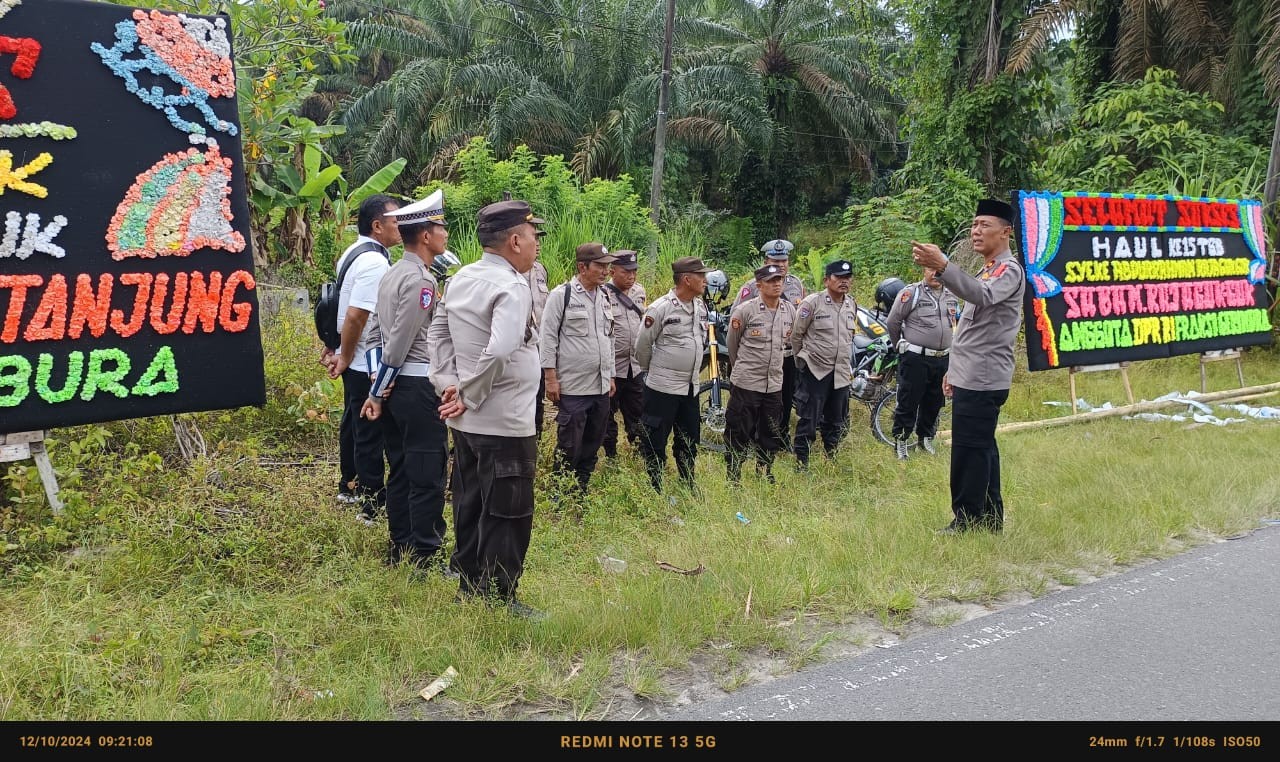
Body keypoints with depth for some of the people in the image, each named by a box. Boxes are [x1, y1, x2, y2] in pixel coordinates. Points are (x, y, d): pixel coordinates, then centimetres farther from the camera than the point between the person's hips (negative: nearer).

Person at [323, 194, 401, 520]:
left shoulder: (354, 253, 9)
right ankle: (371, 504, 8)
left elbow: (343, 308, 15)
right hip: (369, 364, -10)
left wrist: (340, 352, 17)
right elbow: (355, 316, -25)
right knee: (371, 432, -1)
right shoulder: (375, 262, -21)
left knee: (354, 423, 22)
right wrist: (345, 357, -13)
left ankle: (349, 486, 37)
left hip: (355, 362, 10)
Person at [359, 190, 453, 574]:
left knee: (400, 470, 14)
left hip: (395, 386, 10)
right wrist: (378, 390, -7)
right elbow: (399, 344, -17)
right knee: (428, 474, -3)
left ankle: (400, 549, 22)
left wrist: (377, 390, 11)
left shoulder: (391, 275, 15)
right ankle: (426, 556, 1)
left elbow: (376, 334, 14)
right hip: (419, 386, -9)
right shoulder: (421, 280, -15)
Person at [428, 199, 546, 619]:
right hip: (505, 425, -9)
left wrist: (447, 384, 6)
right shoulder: (510, 287, -20)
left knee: (470, 506, 18)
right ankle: (500, 600, 13)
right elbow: (499, 352, -31)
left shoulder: (461, 278, 6)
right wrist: (470, 397, -18)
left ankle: (469, 589, 31)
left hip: (467, 423, 9)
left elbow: (438, 332, 12)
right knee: (507, 516, 3)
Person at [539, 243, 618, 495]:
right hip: (572, 389, -7)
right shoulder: (561, 295, -8)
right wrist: (551, 377, -13)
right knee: (569, 448, 0)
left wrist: (610, 376, 18)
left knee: (592, 446, 12)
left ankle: (581, 494, 24)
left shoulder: (604, 298, 14)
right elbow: (547, 337, -9)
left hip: (601, 388, 7)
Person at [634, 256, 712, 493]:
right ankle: (655, 489, 13)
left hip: (690, 387, 7)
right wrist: (652, 371, 5)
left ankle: (688, 488, 29)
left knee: (689, 440, 16)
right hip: (663, 387, -7)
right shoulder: (661, 308, -15)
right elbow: (643, 344, -8)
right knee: (655, 441, 2)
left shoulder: (701, 306, 6)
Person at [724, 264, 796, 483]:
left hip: (775, 384, 5)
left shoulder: (790, 310, 4)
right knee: (739, 433, 1)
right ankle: (733, 478, 12)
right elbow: (732, 343, 3)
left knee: (770, 435, 16)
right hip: (746, 383, -5)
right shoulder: (745, 310, -11)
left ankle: (765, 474, 32)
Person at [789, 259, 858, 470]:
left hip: (841, 373, 6)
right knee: (809, 421, -3)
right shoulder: (811, 303, -10)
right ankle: (801, 465, 5)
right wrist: (804, 361, 7)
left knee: (837, 423, 15)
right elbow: (796, 335, -3)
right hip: (815, 371, -6)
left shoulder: (851, 305, 9)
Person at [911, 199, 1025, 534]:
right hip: (973, 378, 10)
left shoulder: (1009, 269, -10)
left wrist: (942, 266, -44)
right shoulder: (988, 271, 21)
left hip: (983, 381, -10)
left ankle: (966, 522, -2)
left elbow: (982, 296, -34)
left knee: (968, 451, -8)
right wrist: (957, 368, 24)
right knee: (982, 449, 13)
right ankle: (990, 519, 21)